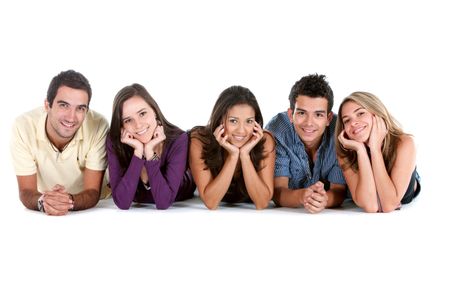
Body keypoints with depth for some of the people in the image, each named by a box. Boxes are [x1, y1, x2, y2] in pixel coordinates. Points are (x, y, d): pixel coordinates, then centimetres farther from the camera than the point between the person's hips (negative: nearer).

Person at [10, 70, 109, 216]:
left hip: (95, 210, -1)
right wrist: (42, 202, -42)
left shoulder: (98, 126, -24)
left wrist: (70, 201, -45)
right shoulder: (23, 127, -22)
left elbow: (93, 192, -21)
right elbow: (26, 191, -18)